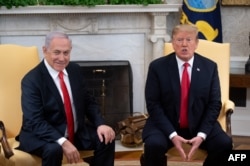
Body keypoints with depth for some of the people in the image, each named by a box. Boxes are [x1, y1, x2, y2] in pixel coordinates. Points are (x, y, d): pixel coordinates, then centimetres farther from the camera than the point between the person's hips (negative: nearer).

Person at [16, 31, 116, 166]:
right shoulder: (31, 80, -17)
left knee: (105, 139, -11)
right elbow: (35, 121, -24)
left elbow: (88, 102, 10)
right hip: (42, 135, -6)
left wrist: (100, 124, -9)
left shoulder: (75, 70, 2)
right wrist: (63, 142, -36)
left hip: (77, 132, 6)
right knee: (53, 149, -36)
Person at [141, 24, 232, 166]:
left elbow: (214, 104, 0)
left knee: (224, 144, -23)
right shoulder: (157, 67, -5)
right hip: (166, 125, -2)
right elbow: (153, 104, -8)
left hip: (199, 125, 2)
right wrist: (172, 135, -19)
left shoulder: (210, 67, 1)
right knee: (154, 145, -31)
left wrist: (201, 135, -15)